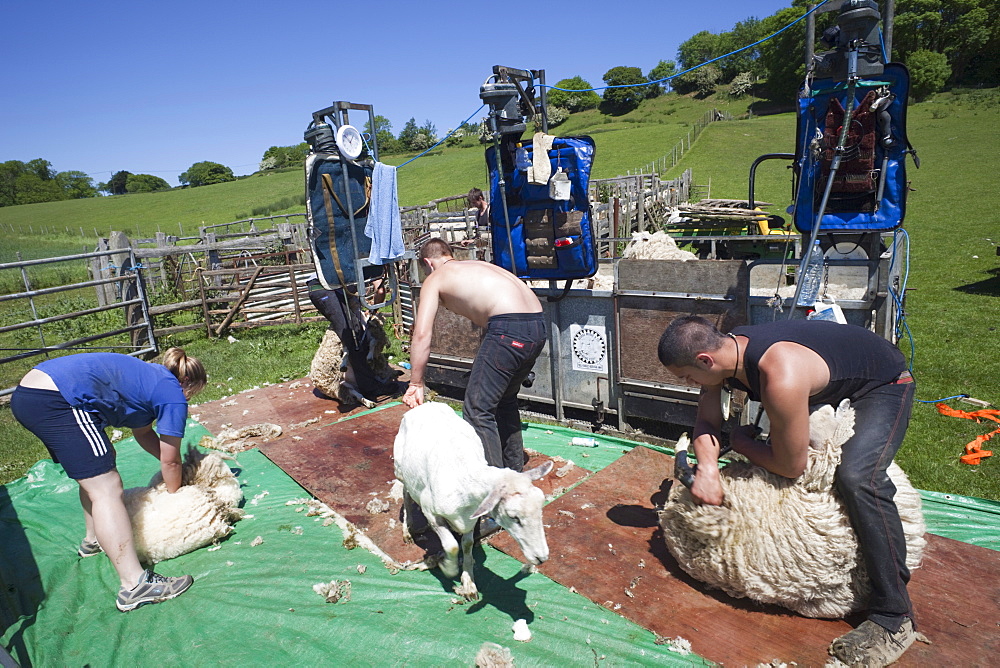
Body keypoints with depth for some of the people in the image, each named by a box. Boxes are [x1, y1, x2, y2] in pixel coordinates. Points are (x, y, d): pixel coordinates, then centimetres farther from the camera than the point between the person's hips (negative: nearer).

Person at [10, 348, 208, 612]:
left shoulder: (148, 377, 24)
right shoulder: (172, 395, -1)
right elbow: (170, 461, 5)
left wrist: (176, 464, 25)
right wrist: (175, 495, 22)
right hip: (56, 402, -11)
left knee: (96, 472, 26)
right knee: (106, 488, -10)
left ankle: (94, 539, 41)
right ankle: (135, 585, -11)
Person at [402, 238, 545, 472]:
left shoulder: (435, 279, 10)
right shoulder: (477, 265, 31)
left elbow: (422, 334, -1)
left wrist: (416, 384, 5)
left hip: (508, 329, -8)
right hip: (538, 327, 9)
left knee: (477, 411, 1)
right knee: (505, 400, 25)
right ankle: (514, 469, 37)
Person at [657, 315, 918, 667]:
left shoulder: (781, 378, -41)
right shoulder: (722, 350, -16)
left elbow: (791, 466, -29)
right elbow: (707, 421, -7)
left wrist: (740, 442, -13)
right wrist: (707, 466, -26)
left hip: (882, 384, -9)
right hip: (832, 385, 9)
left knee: (856, 478, -28)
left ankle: (894, 618, -16)